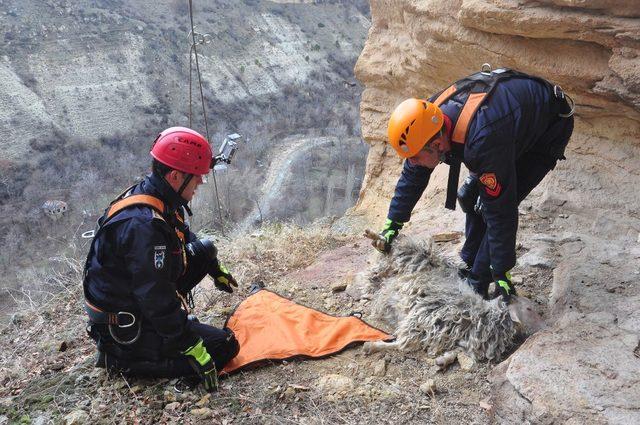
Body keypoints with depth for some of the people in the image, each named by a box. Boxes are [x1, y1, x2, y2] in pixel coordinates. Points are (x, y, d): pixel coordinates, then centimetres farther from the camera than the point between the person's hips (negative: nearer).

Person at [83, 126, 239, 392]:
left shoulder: (153, 197, -3)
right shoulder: (142, 224, -34)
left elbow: (184, 238, 17)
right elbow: (156, 296, -32)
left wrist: (216, 270, 23)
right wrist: (191, 346, -25)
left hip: (136, 297, 9)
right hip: (125, 329, -9)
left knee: (204, 249, 8)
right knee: (225, 347, -10)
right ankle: (123, 359, -2)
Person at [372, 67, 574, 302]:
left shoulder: (484, 141, -43)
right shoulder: (429, 118, -20)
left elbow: (501, 212, -35)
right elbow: (412, 176, -5)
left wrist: (501, 274, -26)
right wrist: (392, 225, -2)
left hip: (551, 126, -7)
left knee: (497, 205, -17)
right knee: (470, 195, 2)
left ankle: (477, 284, -3)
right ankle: (470, 265, 20)